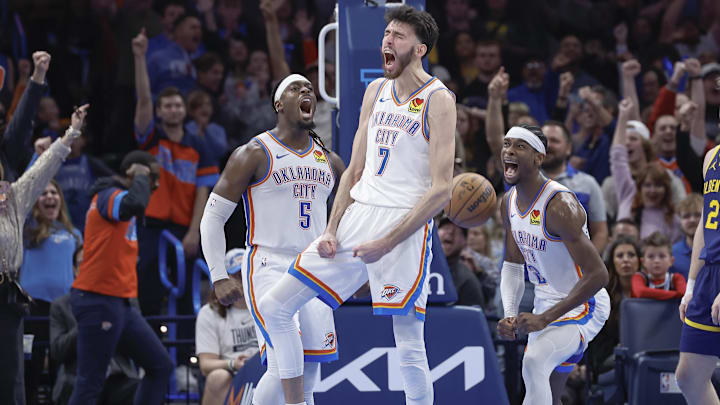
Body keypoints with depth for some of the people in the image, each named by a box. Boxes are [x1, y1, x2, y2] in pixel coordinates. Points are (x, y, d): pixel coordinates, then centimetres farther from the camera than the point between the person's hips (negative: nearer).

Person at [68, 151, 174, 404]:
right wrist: (140, 177, -16)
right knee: (90, 384, -11)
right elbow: (135, 205, -33)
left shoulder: (118, 198, 21)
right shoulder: (108, 195, -11)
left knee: (161, 366, 10)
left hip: (120, 304, 11)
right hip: (99, 300, -11)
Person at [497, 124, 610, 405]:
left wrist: (546, 318, -30)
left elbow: (598, 275, -29)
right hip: (546, 305, 9)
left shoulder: (560, 205, -27)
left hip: (582, 307, -9)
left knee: (534, 361, -34)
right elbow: (513, 265, 7)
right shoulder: (509, 203, 0)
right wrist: (510, 315, -12)